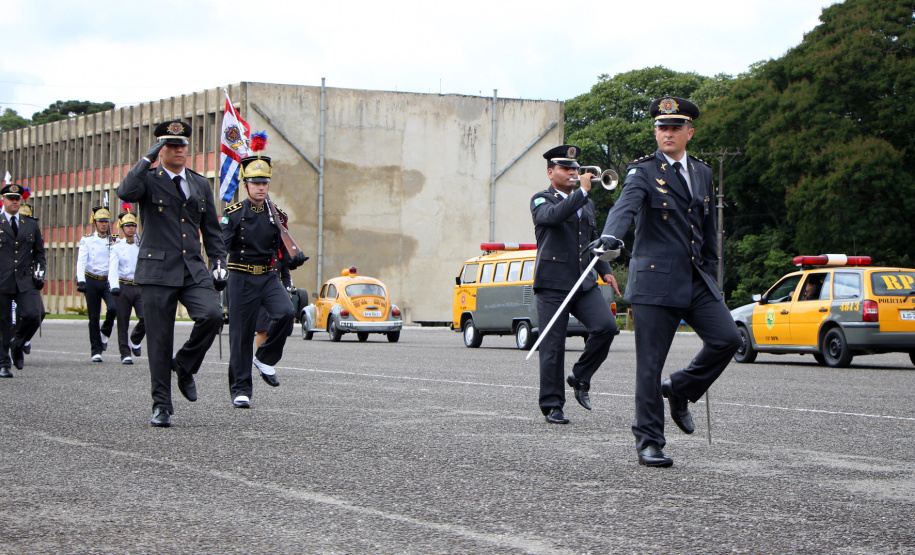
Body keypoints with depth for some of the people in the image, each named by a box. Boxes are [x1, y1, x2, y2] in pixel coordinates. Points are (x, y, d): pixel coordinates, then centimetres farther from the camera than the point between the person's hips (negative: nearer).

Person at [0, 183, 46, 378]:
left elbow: (39, 252, 21)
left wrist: (39, 272, 6)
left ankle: (17, 345, 13)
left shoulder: (31, 224, 14)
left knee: (33, 315, -14)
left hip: (26, 281, 2)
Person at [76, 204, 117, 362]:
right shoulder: (87, 240, 3)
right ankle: (96, 350, 8)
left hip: (108, 281, 1)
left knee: (113, 307, -23)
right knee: (94, 317, 0)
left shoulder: (113, 241, 8)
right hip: (92, 281, -1)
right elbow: (81, 261, -8)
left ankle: (104, 333, 6)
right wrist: (80, 280, -22)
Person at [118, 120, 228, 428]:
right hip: (157, 270, -3)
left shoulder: (201, 185, 17)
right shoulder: (149, 180, 3)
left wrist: (219, 262, 11)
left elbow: (211, 229, 22)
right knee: (159, 339, -3)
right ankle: (161, 405, 7)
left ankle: (184, 366, 5)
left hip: (194, 269, 3)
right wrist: (148, 158, -16)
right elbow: (126, 192, -20)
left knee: (212, 314, -21)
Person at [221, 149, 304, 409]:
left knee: (286, 313, -23)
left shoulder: (276, 215, 8)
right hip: (242, 279, -3)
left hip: (269, 277, 3)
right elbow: (221, 244, -8)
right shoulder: (233, 214, -2)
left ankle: (265, 359, 0)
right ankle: (241, 389, 9)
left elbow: (282, 249, 10)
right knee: (241, 334, -1)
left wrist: (292, 260, -10)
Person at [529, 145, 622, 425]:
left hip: (584, 283, 5)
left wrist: (605, 271, 19)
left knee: (606, 326, -16)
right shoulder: (541, 200, 1)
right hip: (553, 284, -5)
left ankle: (580, 378, 4)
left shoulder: (586, 204, 22)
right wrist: (582, 191, -22)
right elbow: (554, 215, -23)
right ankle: (552, 406, 4)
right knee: (553, 347, -5)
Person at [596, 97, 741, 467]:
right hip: (655, 280, -5)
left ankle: (680, 389, 16)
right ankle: (649, 442, 6)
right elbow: (626, 204, -23)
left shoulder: (702, 173, 16)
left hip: (696, 279, 5)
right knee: (650, 364, -4)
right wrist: (610, 235, -42)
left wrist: (710, 274, 20)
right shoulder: (644, 171, -2)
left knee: (727, 338, -10)